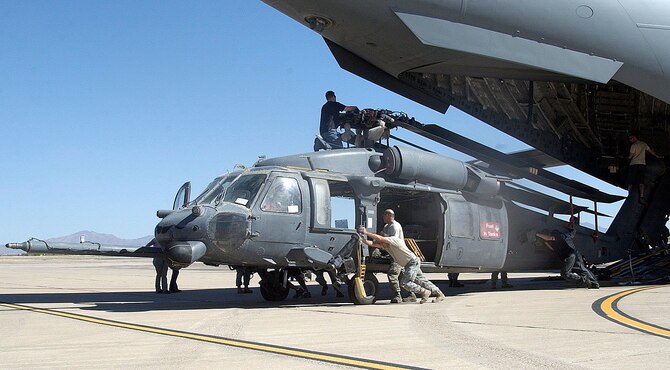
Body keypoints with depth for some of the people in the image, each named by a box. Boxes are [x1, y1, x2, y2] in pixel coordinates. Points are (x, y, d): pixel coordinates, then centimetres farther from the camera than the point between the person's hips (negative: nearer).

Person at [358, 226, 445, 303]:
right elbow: (372, 243, -4)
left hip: (413, 262, -10)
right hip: (408, 265, 10)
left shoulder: (394, 240, -20)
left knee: (404, 283, -13)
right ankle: (439, 294, 22)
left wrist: (366, 233, -29)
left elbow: (380, 238, -33)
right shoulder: (386, 245, 4)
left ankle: (425, 292, -1)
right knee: (421, 281, 13)